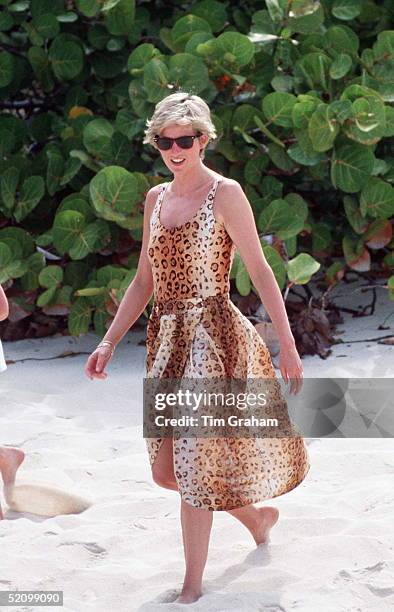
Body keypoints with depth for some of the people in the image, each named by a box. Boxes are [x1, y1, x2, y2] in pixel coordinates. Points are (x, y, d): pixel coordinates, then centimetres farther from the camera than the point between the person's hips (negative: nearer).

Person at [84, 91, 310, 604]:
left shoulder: (225, 194, -6)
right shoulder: (156, 199, 13)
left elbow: (260, 271, -8)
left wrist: (288, 346, -12)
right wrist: (109, 342, 12)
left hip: (213, 336, -7)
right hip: (166, 339, 7)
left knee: (194, 465, -8)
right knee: (166, 470, 9)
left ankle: (193, 585, 3)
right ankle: (257, 515, 34)